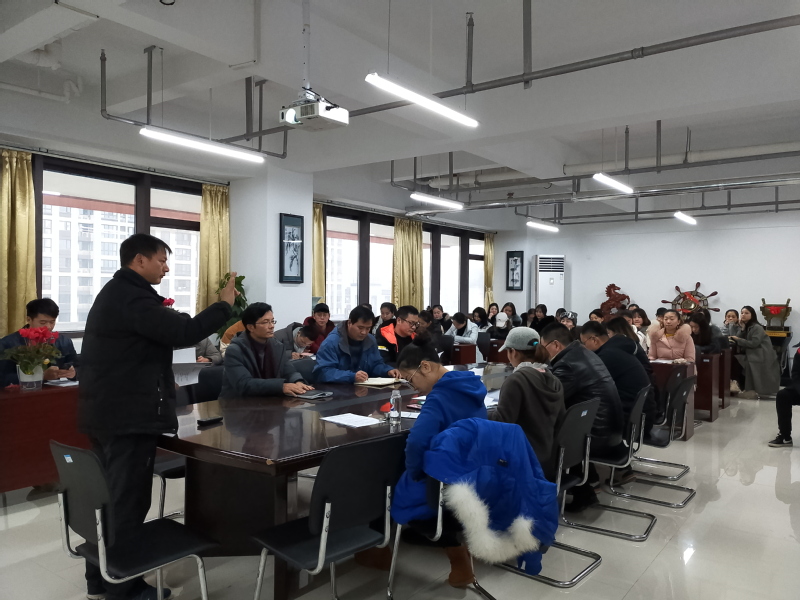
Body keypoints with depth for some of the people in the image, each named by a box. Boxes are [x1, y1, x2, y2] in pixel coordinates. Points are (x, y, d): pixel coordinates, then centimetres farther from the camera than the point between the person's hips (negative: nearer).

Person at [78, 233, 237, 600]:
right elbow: (183, 333, -26)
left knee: (110, 496, 19)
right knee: (128, 500, 0)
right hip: (129, 417, -11)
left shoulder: (114, 293, 17)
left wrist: (159, 381, 18)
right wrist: (224, 305, -15)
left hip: (107, 412, 11)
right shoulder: (132, 296, -19)